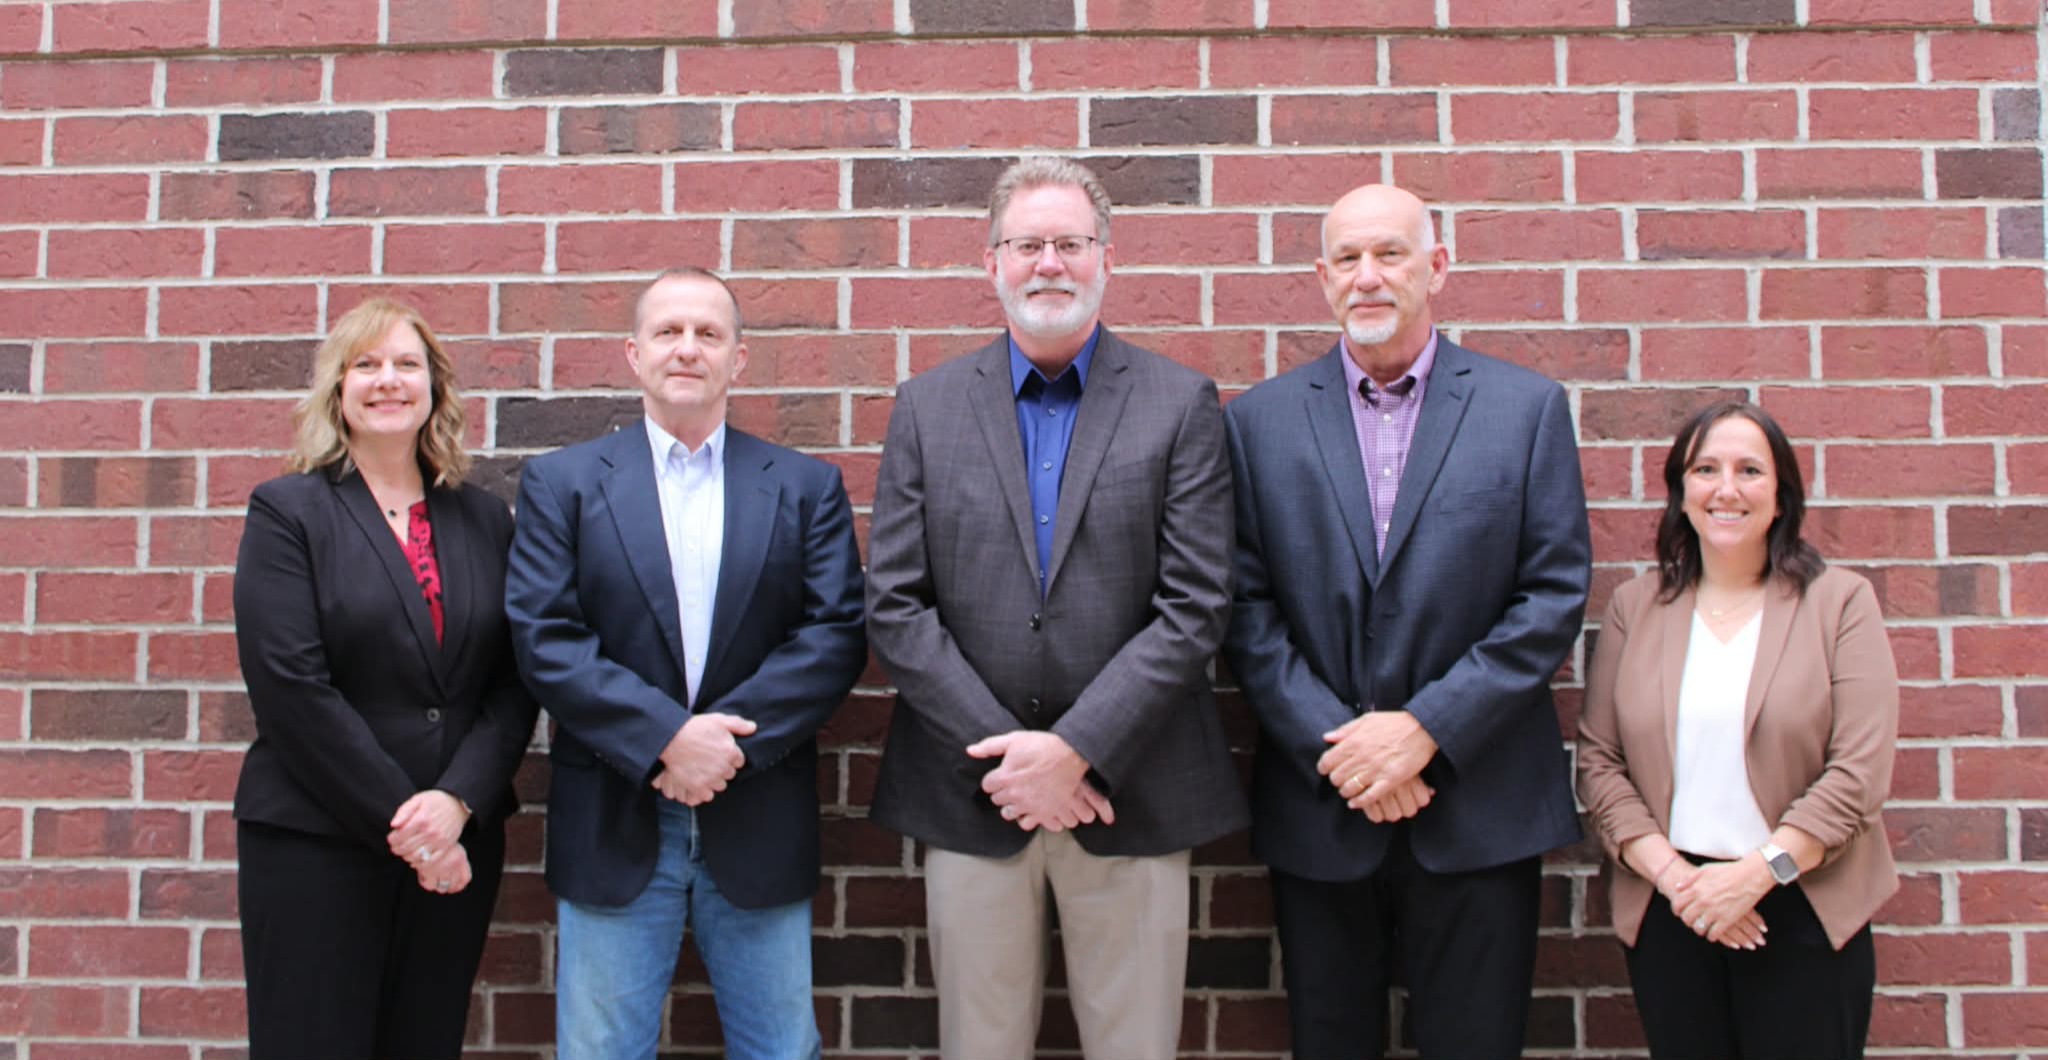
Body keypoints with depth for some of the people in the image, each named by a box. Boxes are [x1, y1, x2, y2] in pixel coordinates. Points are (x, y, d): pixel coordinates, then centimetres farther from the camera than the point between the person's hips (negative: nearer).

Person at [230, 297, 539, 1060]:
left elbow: (513, 682, 3)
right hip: (315, 843, -3)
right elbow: (292, 688, -11)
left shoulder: (484, 520, 9)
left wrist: (456, 802, -12)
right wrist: (401, 822, -14)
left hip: (456, 844, 3)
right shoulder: (288, 511, -1)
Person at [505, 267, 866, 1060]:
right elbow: (542, 638, -6)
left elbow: (836, 635, -3)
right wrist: (666, 738, -17)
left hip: (759, 832, 1)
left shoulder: (807, 487, 7)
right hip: (614, 832, 0)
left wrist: (731, 737, -16)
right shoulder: (562, 483, 4)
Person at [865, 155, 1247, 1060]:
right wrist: (1005, 753, -10)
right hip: (970, 789, 1)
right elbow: (895, 607, -1)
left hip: (1126, 790, -1)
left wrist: (1074, 749, -13)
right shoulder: (927, 408, 5)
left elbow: (1195, 608, -6)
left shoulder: (1180, 405, 1)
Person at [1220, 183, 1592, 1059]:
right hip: (1317, 811, 1)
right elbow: (1245, 606, -2)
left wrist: (1426, 729, -13)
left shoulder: (1529, 408, 1)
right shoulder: (1261, 419, 3)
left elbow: (1556, 594, -5)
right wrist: (1334, 746, -12)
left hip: (1478, 811, 0)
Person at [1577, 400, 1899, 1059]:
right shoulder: (1635, 607, 5)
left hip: (1805, 910, -1)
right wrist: (1672, 874, -10)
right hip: (1668, 912, 2)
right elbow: (1597, 759, 1)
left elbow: (1860, 770, -7)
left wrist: (1757, 872, -15)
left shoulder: (1840, 602, 0)